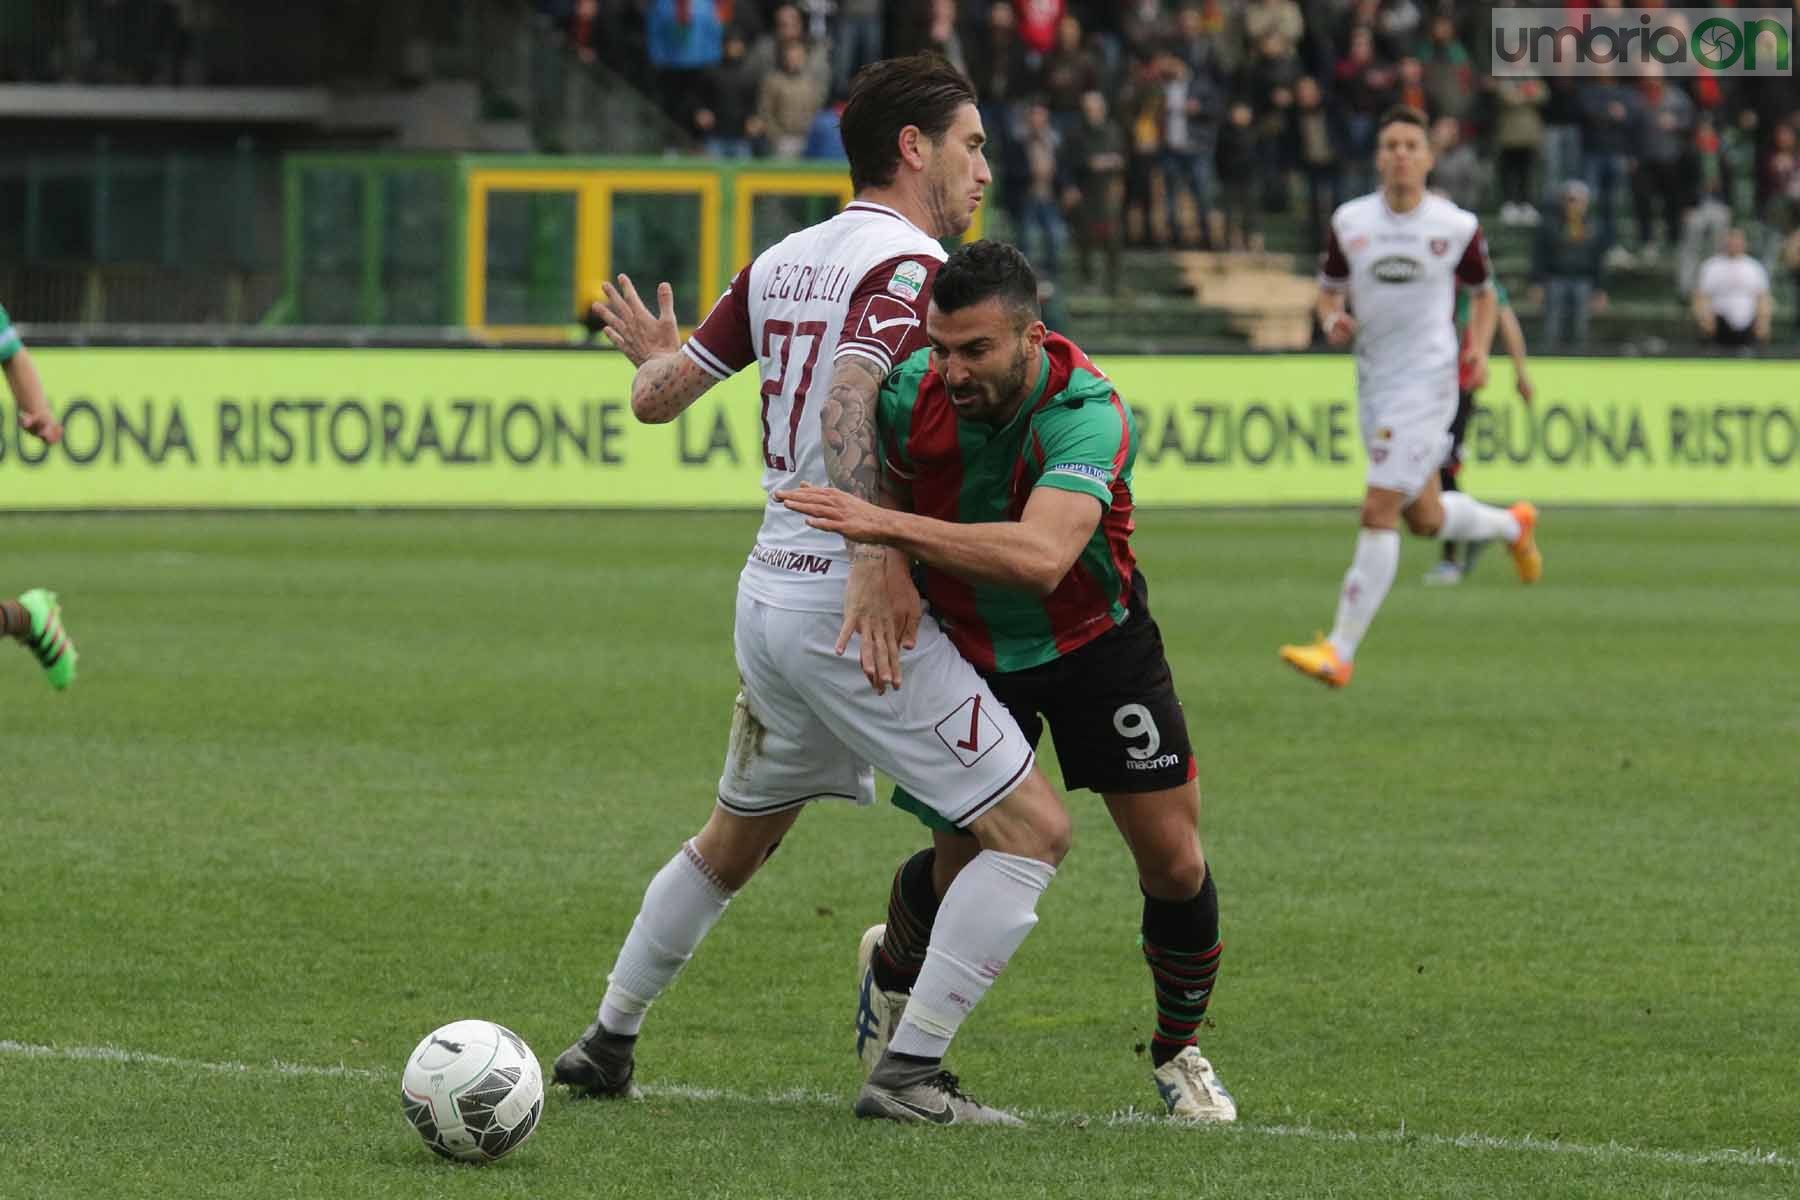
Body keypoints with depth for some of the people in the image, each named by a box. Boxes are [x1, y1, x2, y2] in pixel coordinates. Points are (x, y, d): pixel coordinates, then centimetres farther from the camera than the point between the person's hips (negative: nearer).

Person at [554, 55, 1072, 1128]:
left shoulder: (784, 261, 11)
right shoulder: (909, 263, -12)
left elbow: (660, 395, 14)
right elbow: (848, 398, -28)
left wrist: (655, 354, 37)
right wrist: (876, 557, -36)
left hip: (770, 595, 9)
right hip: (856, 612, -9)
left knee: (736, 838, 27)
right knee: (1034, 830, -6)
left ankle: (607, 1043, 34)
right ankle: (911, 1071, -10)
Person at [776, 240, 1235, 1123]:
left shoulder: (1087, 414, -35)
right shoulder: (908, 393, -23)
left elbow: (1040, 555, -51)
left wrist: (886, 526, -53)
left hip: (1096, 643, -2)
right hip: (963, 647, 2)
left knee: (1175, 864, -3)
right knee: (959, 873, 2)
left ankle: (1178, 1052, 23)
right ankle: (891, 972, 38)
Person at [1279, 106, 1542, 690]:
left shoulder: (1457, 226, -5)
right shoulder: (1349, 221, 2)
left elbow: (1483, 293, 11)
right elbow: (1329, 289, 13)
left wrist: (1479, 350, -6)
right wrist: (1332, 321, -10)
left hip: (1427, 381, -5)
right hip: (1373, 380, 5)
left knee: (1379, 510, -15)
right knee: (1424, 518, 15)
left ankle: (1341, 651, -15)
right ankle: (1512, 525, 48)